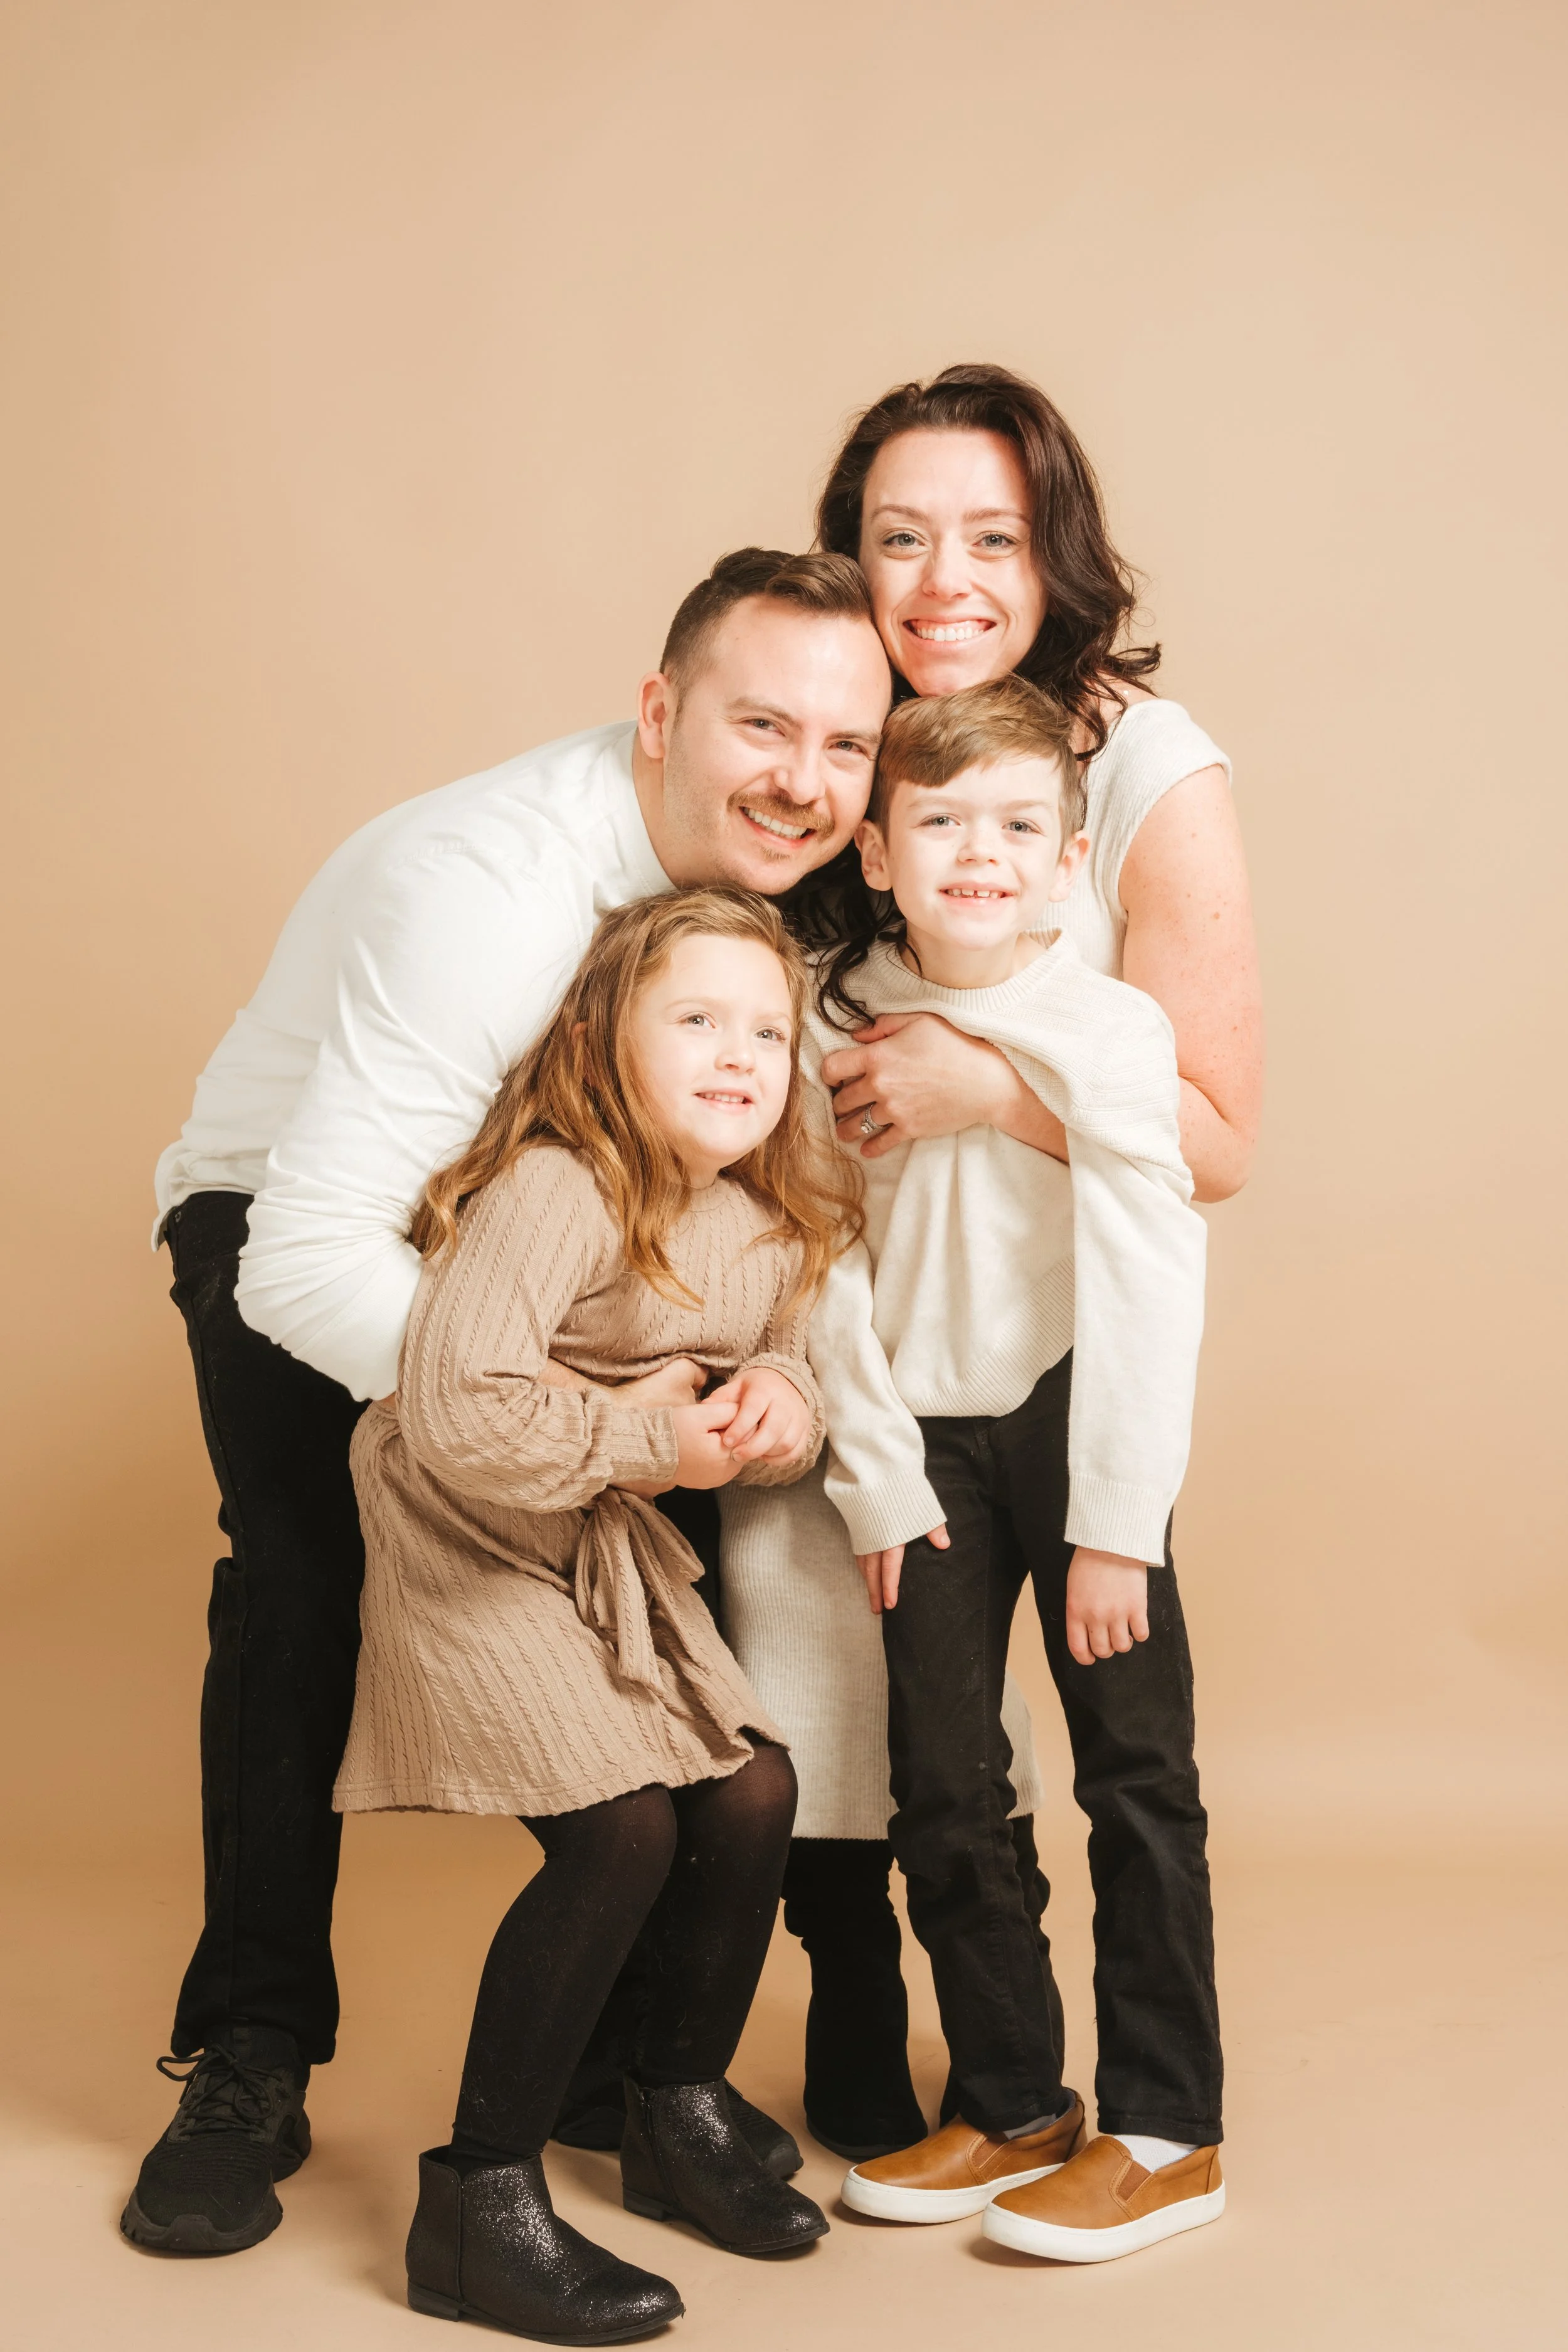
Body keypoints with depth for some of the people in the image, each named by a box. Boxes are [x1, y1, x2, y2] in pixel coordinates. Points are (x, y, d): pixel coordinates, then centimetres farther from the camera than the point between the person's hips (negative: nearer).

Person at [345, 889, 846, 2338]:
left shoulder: (779, 1223, -1)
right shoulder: (556, 1191, -27)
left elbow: (788, 1368, 14)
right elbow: (457, 1414, -37)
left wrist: (782, 1405, -11)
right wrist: (653, 1442, -26)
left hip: (617, 1550, 8)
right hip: (469, 1549, -8)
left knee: (754, 1792, 0)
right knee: (620, 1832, -16)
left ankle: (681, 2113, 25)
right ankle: (479, 2204, -2)